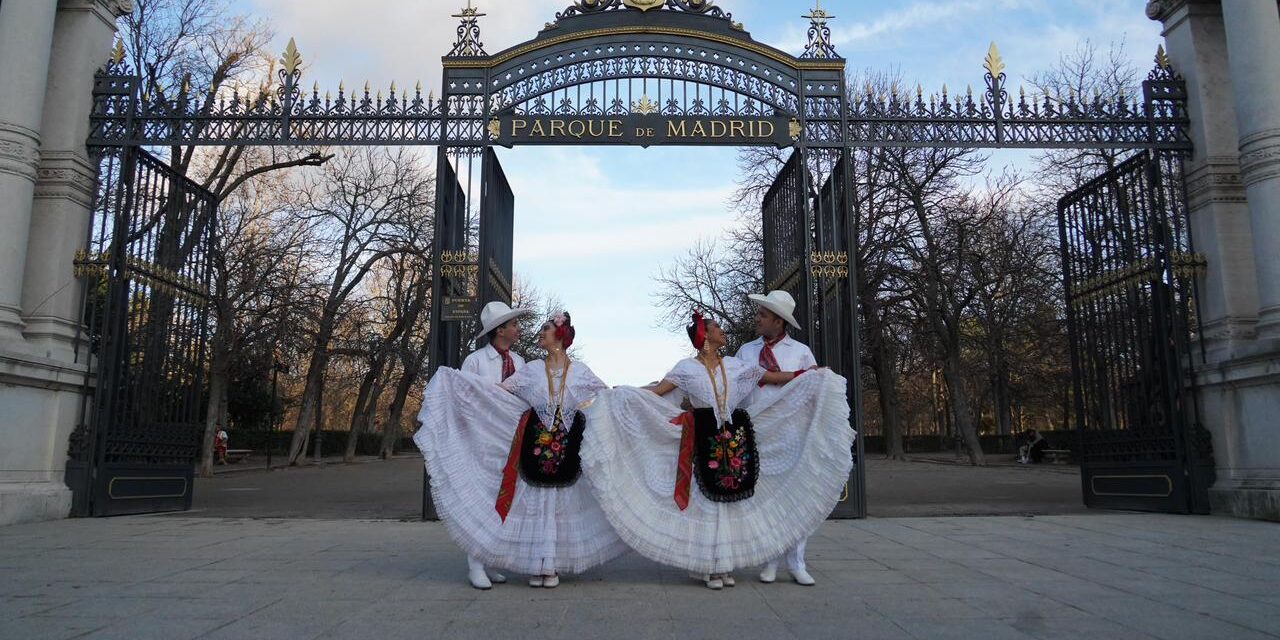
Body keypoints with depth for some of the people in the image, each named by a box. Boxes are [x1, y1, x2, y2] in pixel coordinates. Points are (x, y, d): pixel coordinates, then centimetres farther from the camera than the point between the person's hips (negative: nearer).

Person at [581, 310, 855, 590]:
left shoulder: (735, 365, 11)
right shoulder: (687, 368, 1)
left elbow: (774, 377, 10)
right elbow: (656, 392, -7)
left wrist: (812, 375, 5)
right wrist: (622, 394, -19)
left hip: (735, 439, 4)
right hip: (704, 440, -4)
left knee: (733, 499, 5)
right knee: (707, 502, -2)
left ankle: (727, 566, 16)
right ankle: (710, 567, 8)